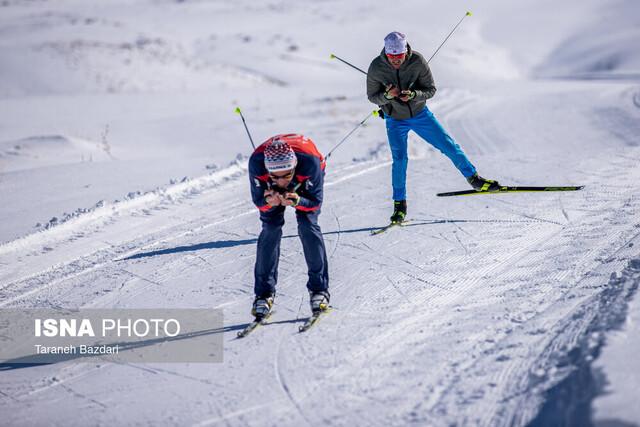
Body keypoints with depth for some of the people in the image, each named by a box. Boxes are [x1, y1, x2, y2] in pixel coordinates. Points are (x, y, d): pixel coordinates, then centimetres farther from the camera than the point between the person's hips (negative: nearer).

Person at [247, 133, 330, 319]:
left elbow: (315, 202, -30)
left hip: (306, 183, -1)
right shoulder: (256, 163, -40)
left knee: (307, 225, -17)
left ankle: (319, 288, -8)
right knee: (270, 228, -12)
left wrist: (298, 202, -51)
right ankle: (264, 293, -5)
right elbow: (258, 201, -26)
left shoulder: (310, 161, -43)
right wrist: (269, 202, -49)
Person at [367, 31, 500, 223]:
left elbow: (431, 90, -11)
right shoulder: (376, 68, -21)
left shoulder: (417, 61, -21)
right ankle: (399, 204, 4)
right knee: (399, 159, -13)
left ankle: (474, 179, 20)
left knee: (449, 146, 2)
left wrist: (413, 95, -32)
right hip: (395, 120, -1)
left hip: (419, 113, 1)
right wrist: (387, 96, -31)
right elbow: (372, 97, -9)